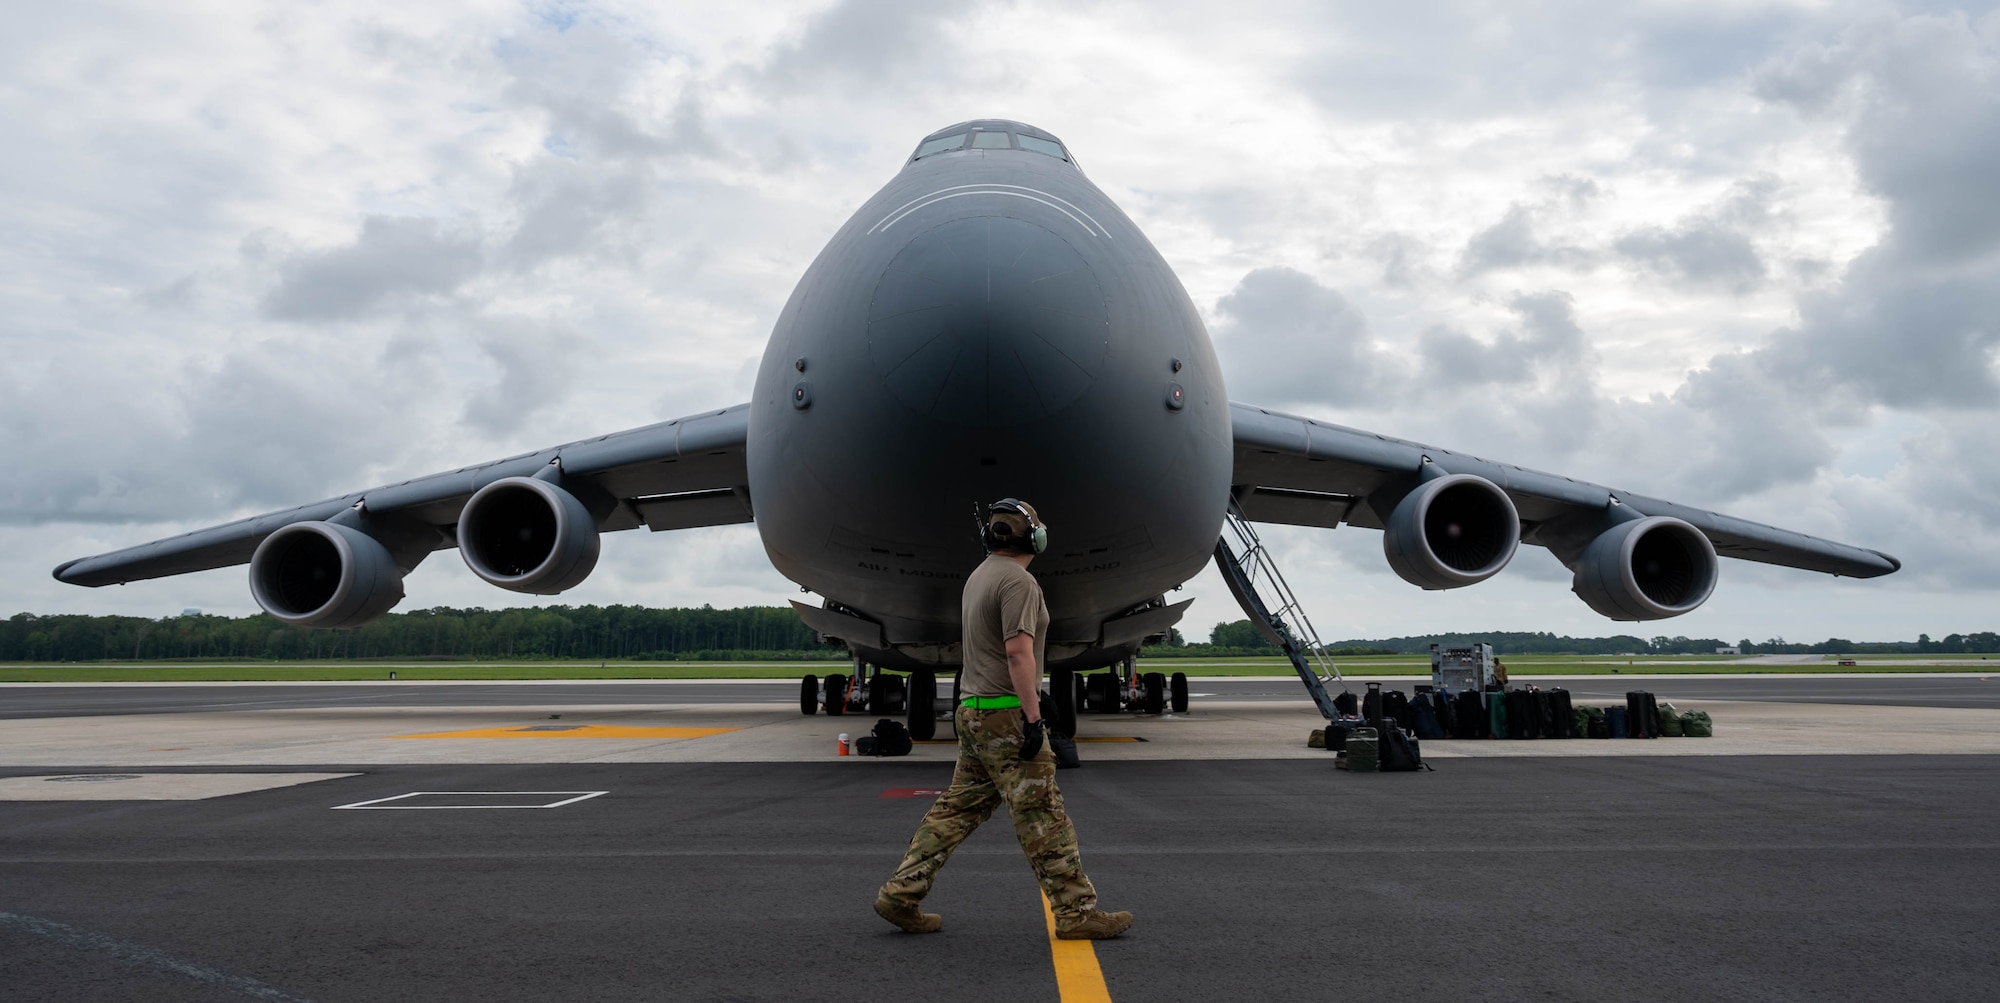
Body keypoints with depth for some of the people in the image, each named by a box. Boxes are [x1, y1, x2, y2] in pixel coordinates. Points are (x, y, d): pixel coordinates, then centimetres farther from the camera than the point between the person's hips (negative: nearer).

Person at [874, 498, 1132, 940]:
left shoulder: (978, 576, 17)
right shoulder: (1019, 581, -14)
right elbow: (1018, 651, -22)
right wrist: (1033, 715, -21)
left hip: (972, 709, 10)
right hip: (1005, 714, -9)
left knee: (958, 808, 12)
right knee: (1042, 816, -5)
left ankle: (901, 893, 13)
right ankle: (1076, 911, 1)